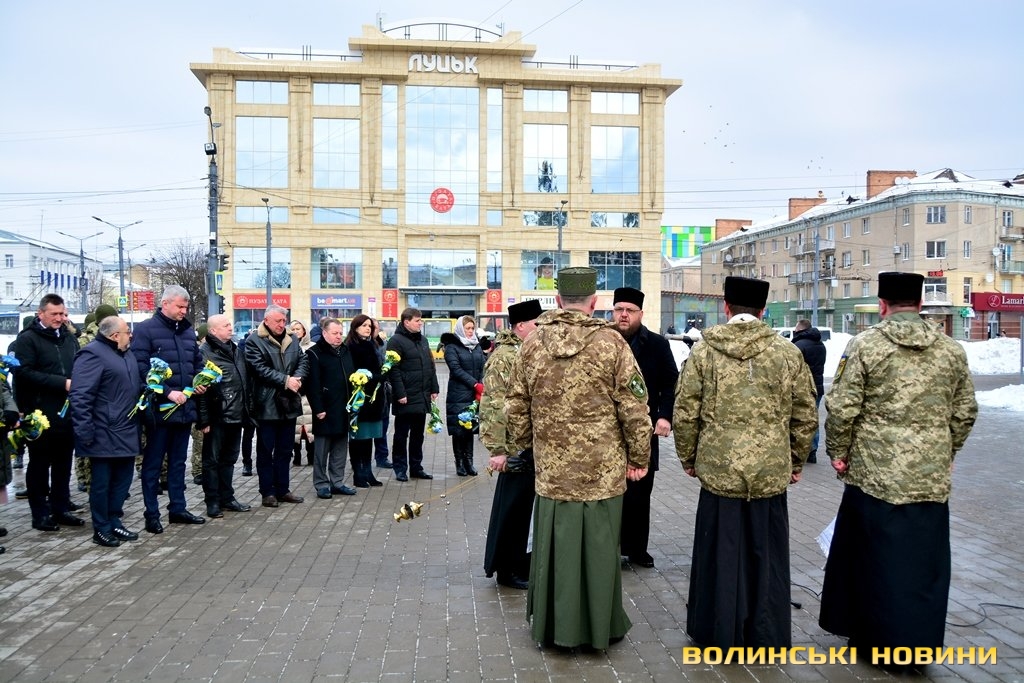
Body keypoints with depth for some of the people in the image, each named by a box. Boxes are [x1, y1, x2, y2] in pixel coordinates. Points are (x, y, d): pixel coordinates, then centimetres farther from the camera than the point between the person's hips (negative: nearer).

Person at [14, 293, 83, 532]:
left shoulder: (69, 338, 14)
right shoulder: (27, 338, -5)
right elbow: (25, 372, -15)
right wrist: (62, 383, -19)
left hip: (67, 412, 6)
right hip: (41, 414, -6)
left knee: (63, 465, 12)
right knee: (39, 465, 4)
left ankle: (61, 510, 22)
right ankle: (40, 514, 12)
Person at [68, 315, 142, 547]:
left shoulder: (126, 355, 16)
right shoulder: (93, 354, -14)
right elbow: (80, 396, -20)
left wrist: (138, 426, 18)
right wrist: (85, 432, -23)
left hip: (126, 434, 9)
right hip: (104, 435, -9)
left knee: (122, 480, 13)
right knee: (102, 483, 3)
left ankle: (114, 522, 24)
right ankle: (102, 529, 13)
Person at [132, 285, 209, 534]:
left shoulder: (188, 331, 13)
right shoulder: (145, 329, -8)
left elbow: (198, 362, 23)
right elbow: (141, 368, -16)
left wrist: (200, 381, 2)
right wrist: (168, 392, -20)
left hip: (185, 407, 7)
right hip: (159, 408, -7)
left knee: (178, 461, 15)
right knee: (153, 463, 3)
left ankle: (177, 508, 24)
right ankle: (152, 514, 10)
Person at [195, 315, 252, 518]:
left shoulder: (235, 349, 14)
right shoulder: (205, 352, -11)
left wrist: (245, 411, 14)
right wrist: (203, 419, -18)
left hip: (235, 415, 8)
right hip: (217, 417, -7)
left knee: (229, 459, 15)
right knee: (212, 459, 4)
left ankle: (227, 497, 25)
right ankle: (213, 501, 11)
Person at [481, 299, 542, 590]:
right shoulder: (503, 356, -14)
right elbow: (493, 407, -18)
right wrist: (497, 449, -21)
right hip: (518, 447, -8)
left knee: (526, 506, 16)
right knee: (512, 506, 2)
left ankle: (522, 563, 28)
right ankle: (507, 569, 15)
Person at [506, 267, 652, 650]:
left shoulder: (533, 344, 1)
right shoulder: (610, 343, -9)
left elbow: (516, 405, 8)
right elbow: (634, 407, -7)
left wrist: (524, 444, 23)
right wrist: (639, 457, 4)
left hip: (551, 469, 3)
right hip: (602, 471, -2)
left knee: (554, 548, 13)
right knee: (597, 548, 10)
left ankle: (553, 626, 25)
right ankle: (599, 628, 23)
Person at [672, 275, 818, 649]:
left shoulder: (704, 350, -3)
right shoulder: (788, 352, 1)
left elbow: (684, 412, -2)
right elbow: (805, 415, 5)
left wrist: (688, 458, 12)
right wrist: (796, 460, 18)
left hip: (718, 469, -1)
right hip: (772, 472, 1)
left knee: (722, 553, 11)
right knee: (766, 556, 13)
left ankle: (720, 633, 23)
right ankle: (766, 636, 24)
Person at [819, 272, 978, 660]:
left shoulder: (864, 345, -6)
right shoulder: (952, 350, 6)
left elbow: (842, 408, -9)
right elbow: (965, 413, 11)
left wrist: (838, 452, 4)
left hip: (875, 471, -3)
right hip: (931, 476, 3)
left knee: (874, 554, 10)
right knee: (924, 560, 12)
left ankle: (874, 636, 22)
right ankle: (918, 642, 21)